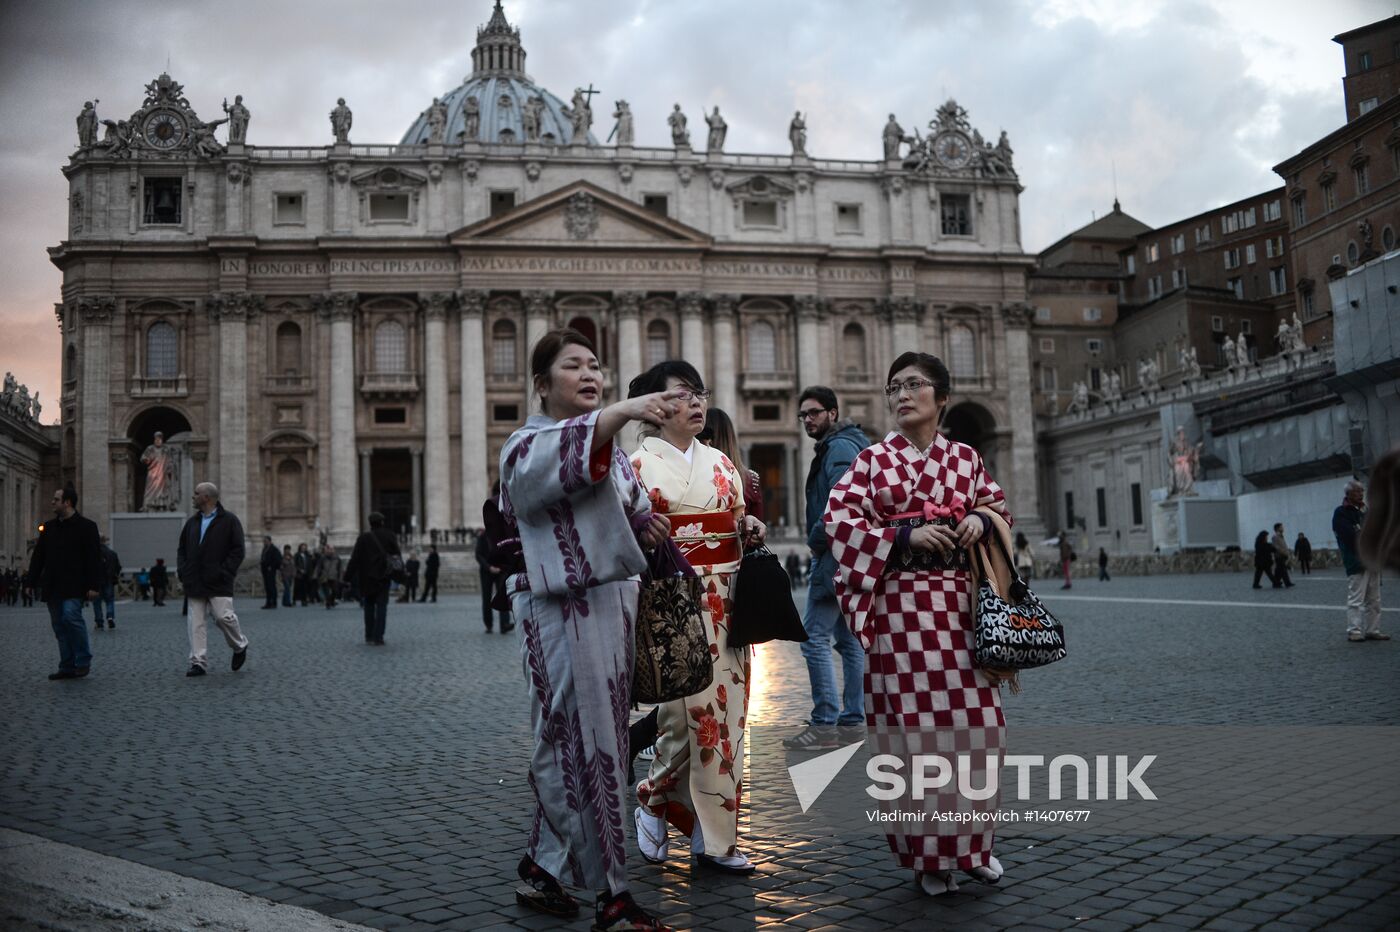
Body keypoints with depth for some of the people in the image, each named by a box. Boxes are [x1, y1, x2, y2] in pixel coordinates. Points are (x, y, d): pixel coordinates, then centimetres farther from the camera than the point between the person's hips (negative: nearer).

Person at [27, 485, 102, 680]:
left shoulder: (86, 527, -3)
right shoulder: (49, 527, 15)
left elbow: (94, 558, -8)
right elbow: (38, 556, 15)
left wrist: (93, 586, -14)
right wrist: (33, 581, 8)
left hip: (74, 586, -6)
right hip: (52, 587, 6)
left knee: (71, 616, -20)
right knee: (59, 625, 7)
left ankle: (83, 661, -5)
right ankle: (67, 667, 13)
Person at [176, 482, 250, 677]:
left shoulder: (229, 520, -2)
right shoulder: (192, 522, 16)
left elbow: (237, 550, -7)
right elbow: (182, 549, 21)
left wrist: (224, 572, -14)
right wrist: (182, 570, 5)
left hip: (218, 583, -5)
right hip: (195, 583, 6)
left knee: (223, 617, -10)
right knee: (196, 623, 1)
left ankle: (240, 647, 17)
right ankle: (198, 662, 4)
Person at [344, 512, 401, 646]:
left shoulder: (364, 538, -4)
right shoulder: (389, 536, -2)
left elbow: (355, 559, -6)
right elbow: (397, 555, 1)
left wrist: (348, 577, -3)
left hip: (367, 578, 1)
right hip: (383, 576, 0)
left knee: (369, 606, 14)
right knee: (381, 606, 1)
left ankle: (369, 636, 14)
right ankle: (378, 637, -8)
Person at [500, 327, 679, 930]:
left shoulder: (611, 445, 18)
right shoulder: (528, 446, -7)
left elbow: (629, 507, 30)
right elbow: (563, 460, -31)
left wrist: (647, 524, 6)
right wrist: (621, 412, -47)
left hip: (615, 602, 8)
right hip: (564, 612, -8)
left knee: (569, 744, 14)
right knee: (585, 746, -4)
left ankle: (542, 869, 28)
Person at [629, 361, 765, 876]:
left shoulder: (721, 464, 16)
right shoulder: (638, 464, 0)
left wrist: (752, 529, 1)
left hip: (725, 602, 5)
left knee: (724, 711, 4)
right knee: (689, 712, -8)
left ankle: (713, 837, 14)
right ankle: (653, 801, 19)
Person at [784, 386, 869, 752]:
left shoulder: (839, 448, -12)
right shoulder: (840, 446, 20)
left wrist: (816, 541, -13)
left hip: (836, 556, -11)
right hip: (848, 557, 11)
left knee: (814, 637, -11)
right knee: (848, 639, 14)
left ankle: (825, 725, -11)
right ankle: (853, 718, 21)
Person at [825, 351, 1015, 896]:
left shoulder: (965, 458, 13)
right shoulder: (872, 460, 4)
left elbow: (1000, 508, 20)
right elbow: (839, 519, -5)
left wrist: (982, 520, -4)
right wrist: (907, 535, -14)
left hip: (961, 605, 3)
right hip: (902, 606, -3)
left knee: (977, 723, 1)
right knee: (917, 728, -1)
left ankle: (971, 844, 20)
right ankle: (927, 856, 12)